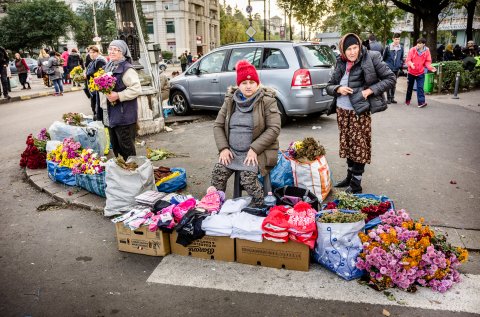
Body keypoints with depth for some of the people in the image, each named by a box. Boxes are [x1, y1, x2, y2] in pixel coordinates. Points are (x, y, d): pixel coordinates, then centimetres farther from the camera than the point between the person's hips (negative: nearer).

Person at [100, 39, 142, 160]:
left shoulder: (127, 69, -13)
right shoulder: (108, 67, 14)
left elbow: (136, 89, -23)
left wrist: (118, 96, -25)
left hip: (124, 115, -9)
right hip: (111, 114, 9)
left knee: (126, 148, -2)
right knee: (115, 146, 18)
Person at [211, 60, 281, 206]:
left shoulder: (267, 100, -5)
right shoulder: (230, 101, 7)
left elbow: (274, 128, -12)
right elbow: (218, 125, 10)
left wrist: (254, 149, -19)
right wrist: (223, 148, -5)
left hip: (257, 151, -4)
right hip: (232, 151, 4)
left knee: (247, 178, -27)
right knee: (217, 173, -15)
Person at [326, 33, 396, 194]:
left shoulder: (371, 58, -7)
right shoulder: (341, 64, 7)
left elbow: (391, 78, -6)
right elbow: (329, 86, 11)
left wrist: (370, 90, -16)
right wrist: (338, 89, -11)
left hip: (359, 112, -5)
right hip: (342, 111, 5)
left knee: (359, 146, -1)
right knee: (347, 144, 14)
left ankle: (356, 184, 7)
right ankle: (350, 177, 29)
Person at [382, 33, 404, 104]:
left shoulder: (401, 48, 6)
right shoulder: (388, 47, -5)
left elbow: (402, 58, 16)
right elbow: (384, 57, 1)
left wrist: (401, 65, 9)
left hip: (396, 69, 4)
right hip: (389, 68, -4)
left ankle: (392, 98, 16)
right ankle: (388, 98, 1)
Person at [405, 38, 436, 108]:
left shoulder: (427, 51, -5)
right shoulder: (412, 50, -9)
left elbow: (427, 62, -1)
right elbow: (408, 60, -10)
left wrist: (430, 68, -20)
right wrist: (411, 64, -32)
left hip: (420, 73, 0)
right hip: (411, 72, 0)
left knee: (420, 87, -8)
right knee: (409, 87, 13)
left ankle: (421, 102, -12)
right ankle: (407, 100, 30)